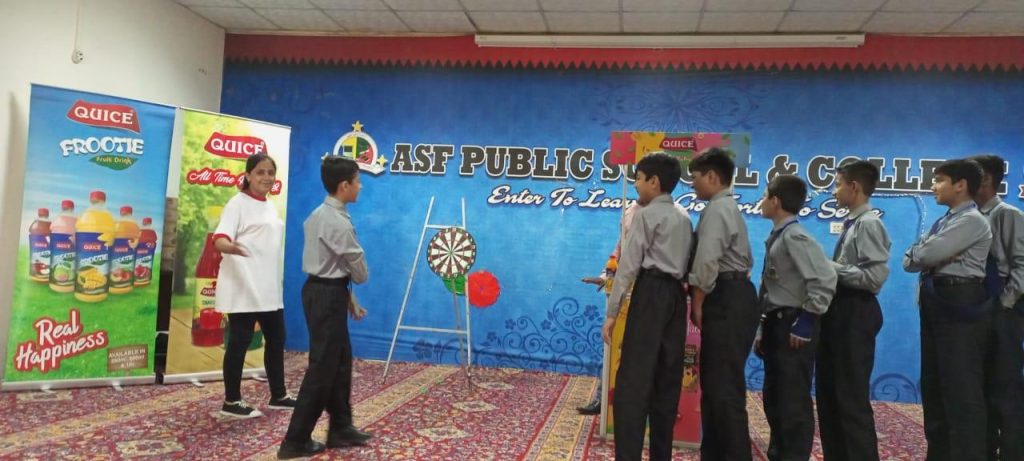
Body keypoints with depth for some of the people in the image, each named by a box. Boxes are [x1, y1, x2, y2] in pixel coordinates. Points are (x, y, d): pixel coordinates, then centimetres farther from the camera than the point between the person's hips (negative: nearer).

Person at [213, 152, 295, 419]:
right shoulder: (239, 203, -8)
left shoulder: (270, 207, 15)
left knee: (276, 339, 13)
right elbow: (219, 239, -21)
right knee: (239, 342, -2)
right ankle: (231, 402, 10)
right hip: (244, 288, -8)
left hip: (268, 288, 8)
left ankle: (278, 396, 26)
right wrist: (231, 247, -44)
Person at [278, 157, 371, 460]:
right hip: (327, 296, -10)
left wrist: (348, 298, 16)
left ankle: (340, 428, 27)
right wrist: (355, 284, 13)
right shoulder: (339, 223, -19)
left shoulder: (320, 215, 12)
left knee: (340, 360, 16)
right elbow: (359, 271, -11)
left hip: (322, 290, 10)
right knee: (322, 367, -2)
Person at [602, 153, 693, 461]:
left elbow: (629, 265, -11)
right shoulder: (684, 219, 18)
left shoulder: (646, 215, -6)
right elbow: (687, 264, 14)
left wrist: (612, 312, -11)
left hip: (651, 294, -8)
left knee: (632, 380, -9)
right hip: (676, 295, 8)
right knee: (667, 379, 11)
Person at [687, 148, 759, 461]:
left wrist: (697, 303, -12)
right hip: (734, 296, 11)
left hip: (726, 300, -11)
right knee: (716, 383, 14)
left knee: (724, 386, -7)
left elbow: (707, 261, -22)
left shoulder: (716, 209, -11)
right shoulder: (730, 208, 21)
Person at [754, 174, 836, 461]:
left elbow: (825, 279, -25)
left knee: (793, 401, 0)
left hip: (793, 327, -9)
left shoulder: (794, 237, -17)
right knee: (772, 397, 17)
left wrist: (807, 321, -19)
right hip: (776, 324, 9)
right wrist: (763, 330, 15)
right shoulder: (776, 238, 11)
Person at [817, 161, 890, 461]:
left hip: (855, 313, -10)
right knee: (828, 392, 17)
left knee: (852, 397, -1)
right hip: (839, 311, 10)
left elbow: (875, 276, -24)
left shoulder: (868, 224, -16)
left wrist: (832, 267, -17)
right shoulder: (851, 223, 12)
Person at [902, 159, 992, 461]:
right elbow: (909, 261, 8)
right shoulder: (942, 222, 17)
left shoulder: (972, 220, -11)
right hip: (935, 304, 10)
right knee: (933, 383, 15)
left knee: (961, 388, -4)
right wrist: (937, 257, -10)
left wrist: (917, 253, 1)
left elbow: (926, 254, -21)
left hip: (961, 304, -10)